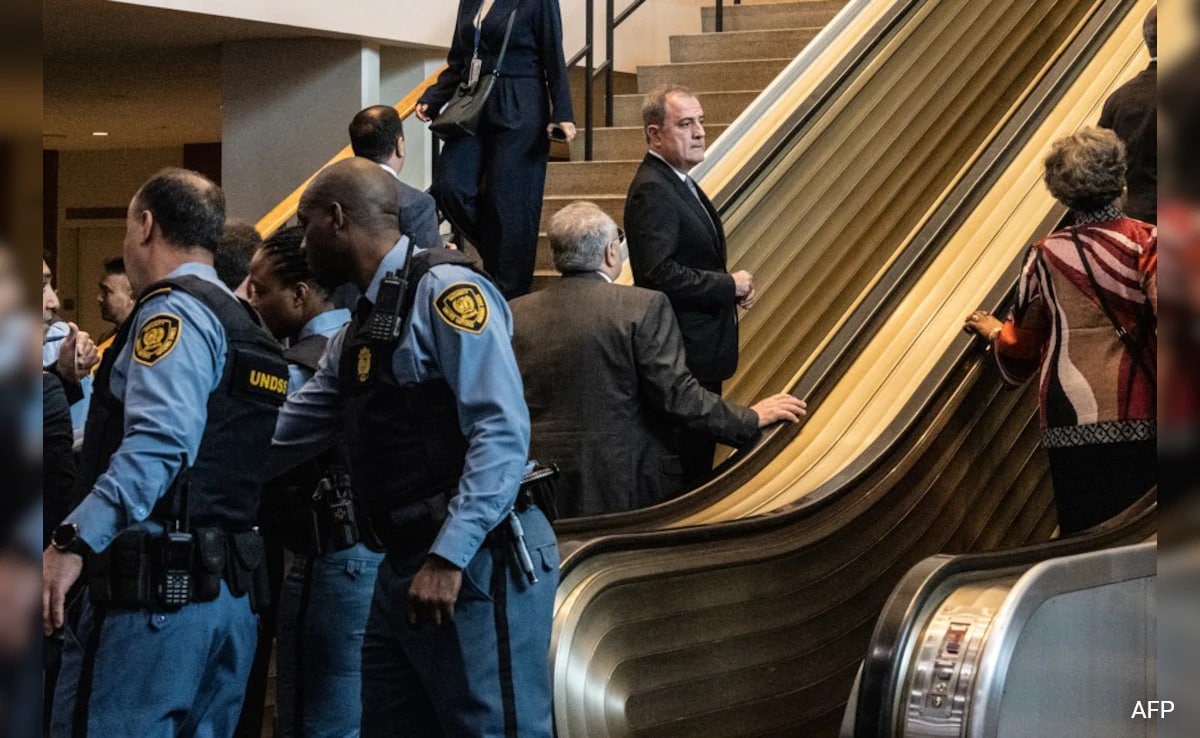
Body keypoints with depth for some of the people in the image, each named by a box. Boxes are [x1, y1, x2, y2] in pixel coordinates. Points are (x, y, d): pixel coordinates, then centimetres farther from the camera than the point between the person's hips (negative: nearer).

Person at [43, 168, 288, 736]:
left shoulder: (175, 311, -7)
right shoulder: (246, 327, 22)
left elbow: (159, 441, -22)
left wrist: (75, 540, -28)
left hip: (156, 585, -10)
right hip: (231, 589, 10)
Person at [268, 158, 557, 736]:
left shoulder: (444, 292, -10)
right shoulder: (359, 331, 19)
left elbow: (502, 433, -19)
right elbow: (279, 440, 26)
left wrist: (448, 557, -24)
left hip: (475, 562, -10)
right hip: (405, 568, 10)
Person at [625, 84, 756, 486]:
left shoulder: (677, 182, 14)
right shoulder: (652, 191, -18)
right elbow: (659, 273, -27)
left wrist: (732, 287, 5)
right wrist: (730, 286, -16)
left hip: (700, 350, 10)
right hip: (682, 353, -10)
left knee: (699, 454, 15)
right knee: (688, 464, -6)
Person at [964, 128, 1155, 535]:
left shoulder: (1046, 255, 4)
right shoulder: (1146, 241, 0)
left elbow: (1022, 343, 16)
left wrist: (995, 332, 36)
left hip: (1073, 421, 0)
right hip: (1140, 419, 0)